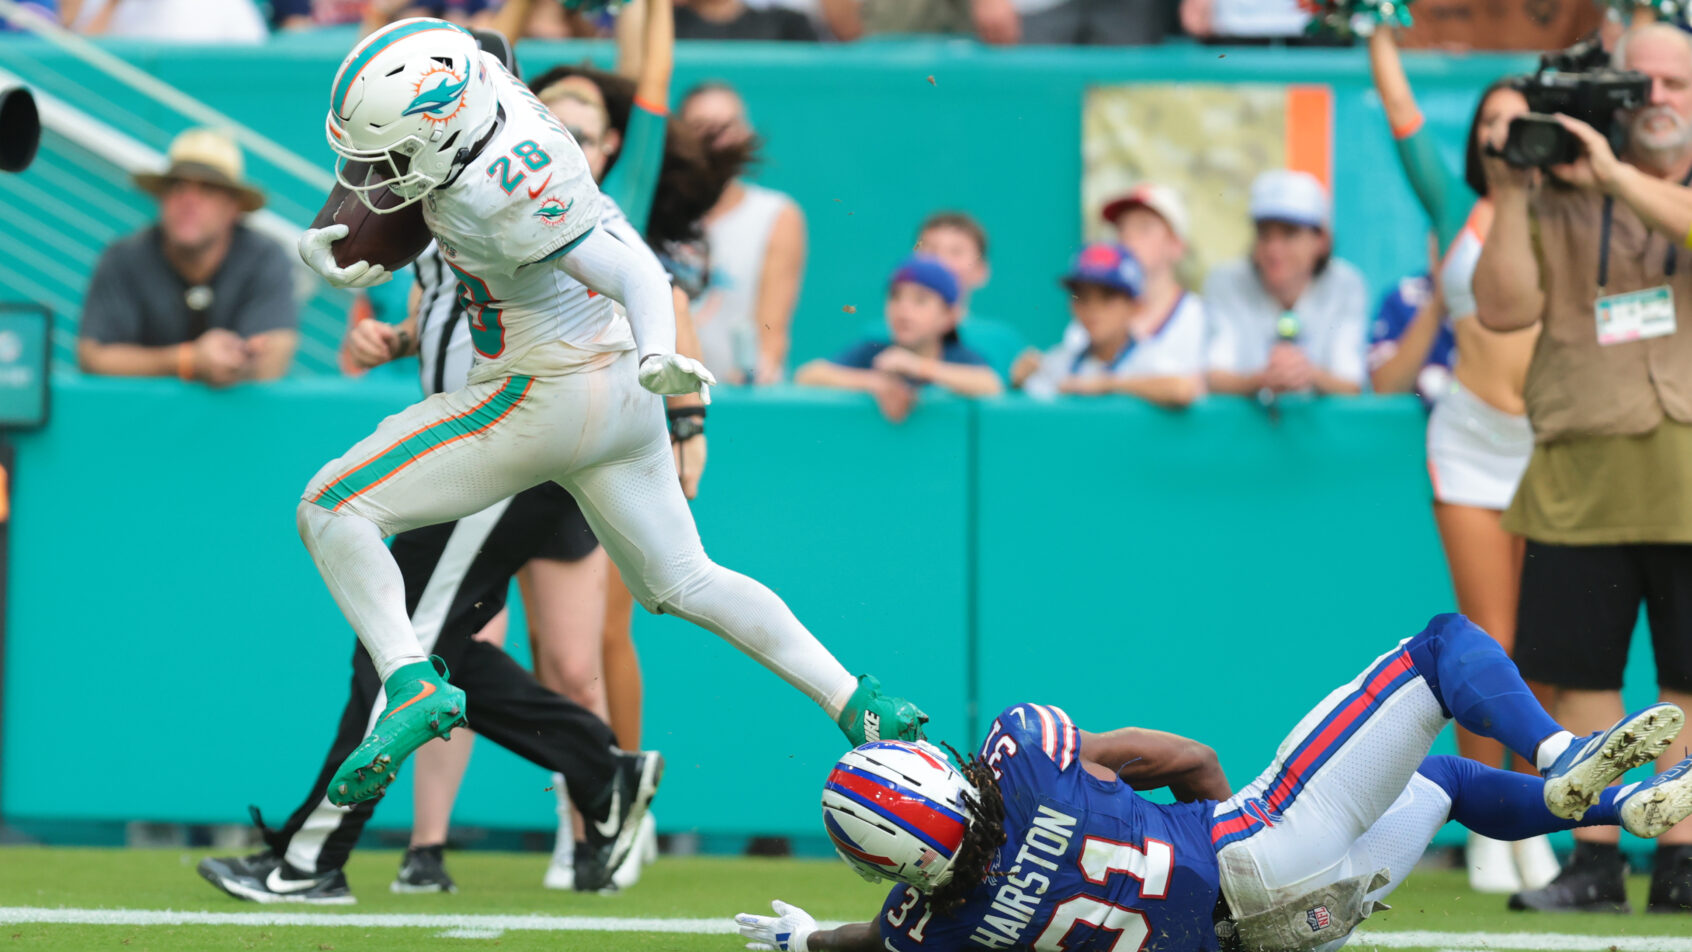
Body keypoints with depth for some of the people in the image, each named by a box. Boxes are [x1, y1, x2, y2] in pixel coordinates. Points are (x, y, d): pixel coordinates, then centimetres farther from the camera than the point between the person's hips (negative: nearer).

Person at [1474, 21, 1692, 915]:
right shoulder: (1560, 198, 13)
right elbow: (1504, 308, 4)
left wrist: (1617, 176, -20)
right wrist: (1508, 199, -5)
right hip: (1581, 478, 2)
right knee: (1581, 673, 1)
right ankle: (1594, 859, 7)